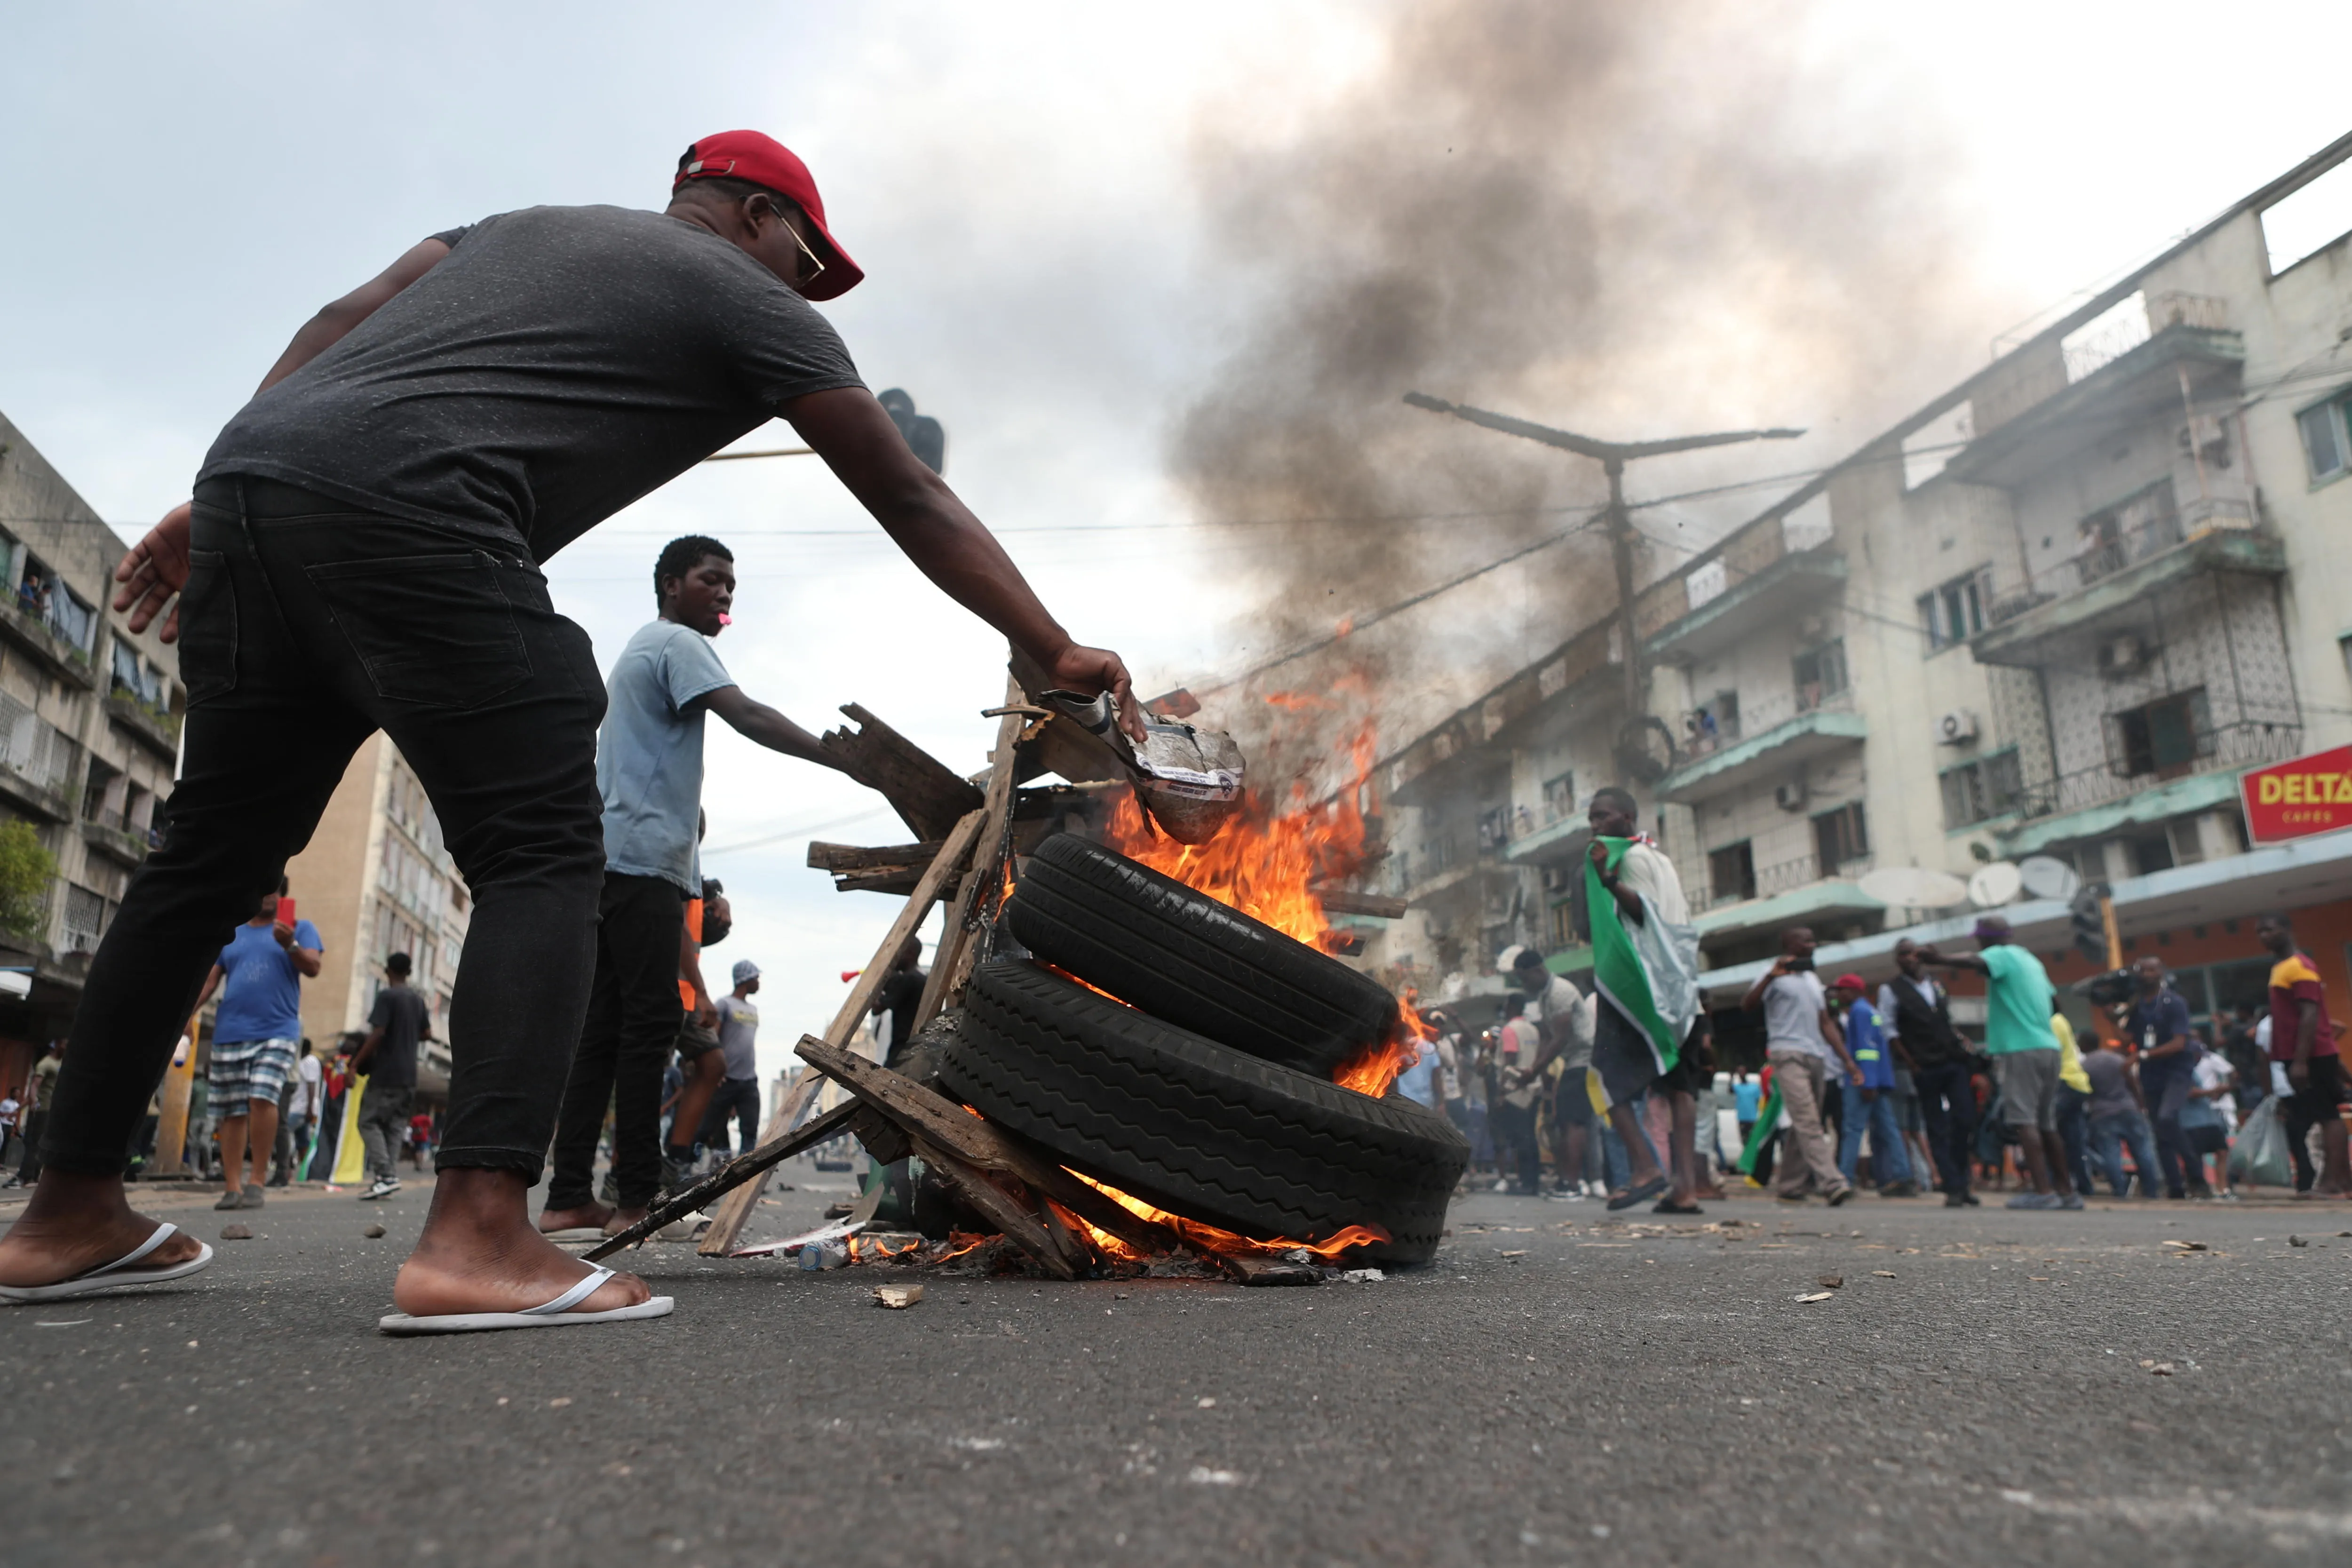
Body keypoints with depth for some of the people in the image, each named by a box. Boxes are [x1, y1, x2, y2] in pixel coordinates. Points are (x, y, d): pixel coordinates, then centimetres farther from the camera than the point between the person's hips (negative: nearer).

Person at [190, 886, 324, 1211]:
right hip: (230, 1034, 4)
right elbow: (209, 980, 14)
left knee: (262, 1097, -20)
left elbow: (313, 967, -6)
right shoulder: (229, 934, 17)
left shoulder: (299, 928, 8)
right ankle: (232, 1188, 9)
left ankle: (256, 1181, -13)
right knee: (232, 1113, 3)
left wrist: (291, 945, -25)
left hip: (277, 1031, -3)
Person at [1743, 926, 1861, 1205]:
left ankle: (1789, 1188, 11)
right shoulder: (1777, 976, 1)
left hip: (1817, 1058, 8)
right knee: (1808, 1122, -16)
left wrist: (1848, 1061, 19)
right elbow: (1747, 1005, -14)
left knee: (1802, 1127, 6)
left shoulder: (1813, 980, 24)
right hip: (1788, 1055, -8)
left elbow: (1826, 1024, 25)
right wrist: (1771, 976, -26)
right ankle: (1833, 1184, -24)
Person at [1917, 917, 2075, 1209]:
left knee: (2024, 1122, -10)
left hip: (2021, 1050, -9)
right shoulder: (2032, 961, 22)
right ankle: (2068, 1192, 18)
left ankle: (2044, 1191, -16)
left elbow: (1973, 962, -27)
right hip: (2048, 1047, 9)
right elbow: (2055, 1003, 28)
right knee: (2047, 1125, 14)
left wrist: (1936, 959, -42)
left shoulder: (2002, 955, -4)